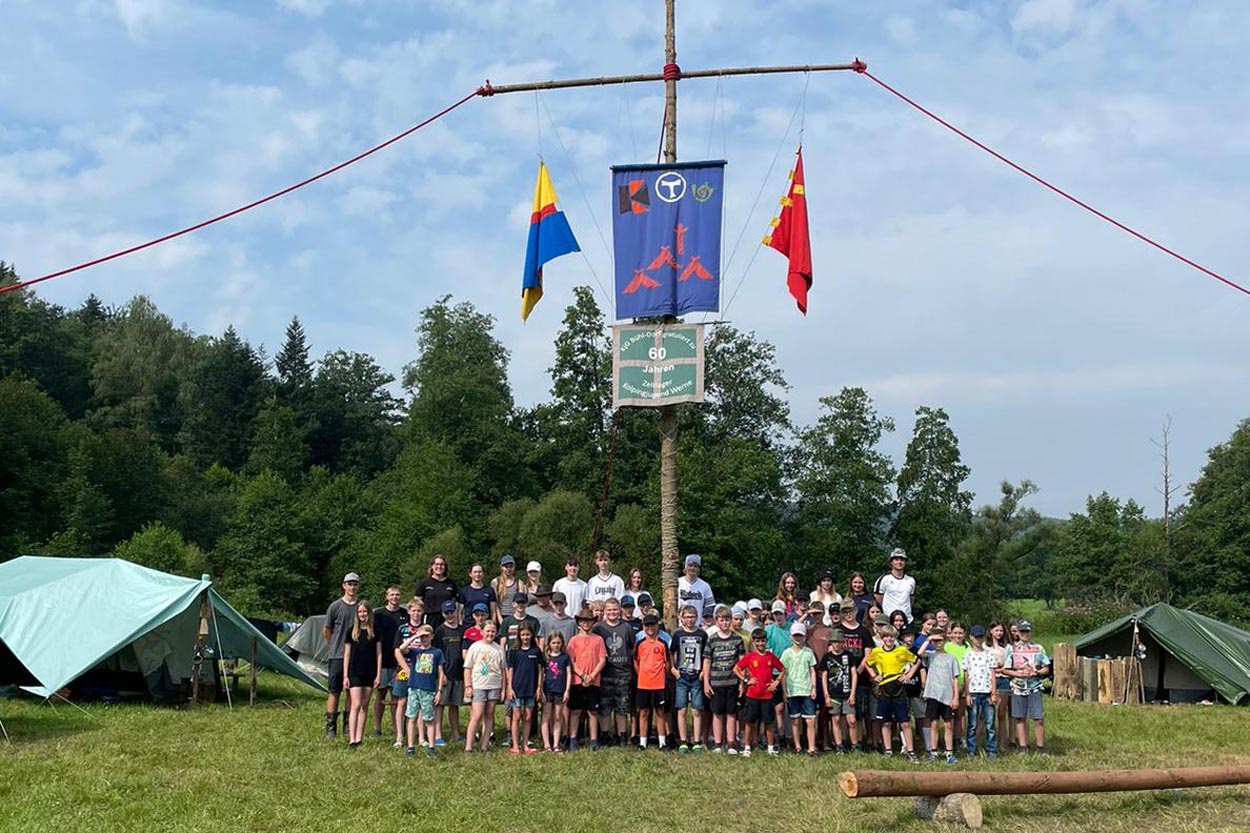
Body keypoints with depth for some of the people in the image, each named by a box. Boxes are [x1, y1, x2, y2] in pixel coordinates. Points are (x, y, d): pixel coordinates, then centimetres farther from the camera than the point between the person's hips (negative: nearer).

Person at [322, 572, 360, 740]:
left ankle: (349, 727, 16)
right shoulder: (335, 606, -2)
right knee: (334, 692, 1)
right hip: (337, 656, -3)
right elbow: (326, 631, 7)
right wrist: (336, 646, 9)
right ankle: (331, 729, 5)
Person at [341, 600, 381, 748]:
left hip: (370, 673, 2)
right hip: (354, 673, -2)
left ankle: (359, 738, 12)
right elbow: (346, 654, 4)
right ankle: (352, 739, -13)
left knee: (365, 705, 6)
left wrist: (379, 674, 2)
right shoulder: (352, 631, 2)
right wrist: (345, 676, -1)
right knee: (356, 705, -11)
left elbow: (379, 654, 7)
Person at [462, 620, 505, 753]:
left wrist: (503, 688, 8)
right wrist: (468, 686, -5)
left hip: (494, 686, 3)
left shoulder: (498, 649, 9)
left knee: (489, 715, 6)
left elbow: (502, 670, 12)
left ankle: (485, 745, 11)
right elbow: (467, 668, 2)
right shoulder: (475, 647, 1)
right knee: (477, 716, -10)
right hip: (478, 686, -3)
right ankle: (468, 746, -7)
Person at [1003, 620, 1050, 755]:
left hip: (1034, 688, 0)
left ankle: (1040, 748, 4)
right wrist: (1018, 674, -13)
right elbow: (1005, 670, 3)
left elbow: (1046, 668, 9)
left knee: (1038, 719, -4)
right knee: (1020, 719, 5)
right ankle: (1023, 748, 13)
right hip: (1018, 688, 0)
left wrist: (1036, 672, -10)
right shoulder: (1012, 649, 5)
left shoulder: (1038, 648, 7)